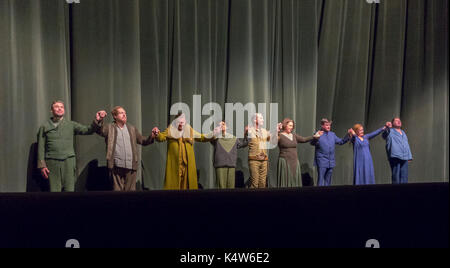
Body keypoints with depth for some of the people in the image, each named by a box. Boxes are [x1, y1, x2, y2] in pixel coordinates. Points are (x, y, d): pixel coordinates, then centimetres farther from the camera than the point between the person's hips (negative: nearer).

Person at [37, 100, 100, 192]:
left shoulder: (71, 125, 11)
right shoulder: (44, 127, 9)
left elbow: (88, 130, 1)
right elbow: (41, 148, 7)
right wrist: (42, 165, -1)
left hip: (68, 161, 1)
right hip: (52, 163, -1)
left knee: (69, 189, -1)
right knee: (54, 189, -2)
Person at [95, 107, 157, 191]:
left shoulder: (132, 128, 16)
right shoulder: (110, 128, 6)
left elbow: (143, 141, 16)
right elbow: (99, 130, -12)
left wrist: (151, 137, -3)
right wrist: (99, 121, -31)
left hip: (131, 166, 3)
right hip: (117, 166, -2)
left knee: (130, 190, 5)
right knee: (118, 190, 3)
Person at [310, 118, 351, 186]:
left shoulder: (332, 134, 12)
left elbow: (340, 142, 19)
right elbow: (312, 143, -20)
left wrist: (348, 136, 8)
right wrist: (316, 137, -39)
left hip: (331, 162, 6)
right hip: (322, 162, -6)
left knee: (328, 180, 13)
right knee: (321, 180, -5)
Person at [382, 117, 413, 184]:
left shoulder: (403, 133, 26)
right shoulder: (390, 131, 5)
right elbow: (385, 135, -18)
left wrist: (409, 156, 20)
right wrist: (388, 128, -40)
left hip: (404, 158, 6)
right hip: (395, 157, -6)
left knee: (404, 176, 4)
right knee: (396, 176, -8)